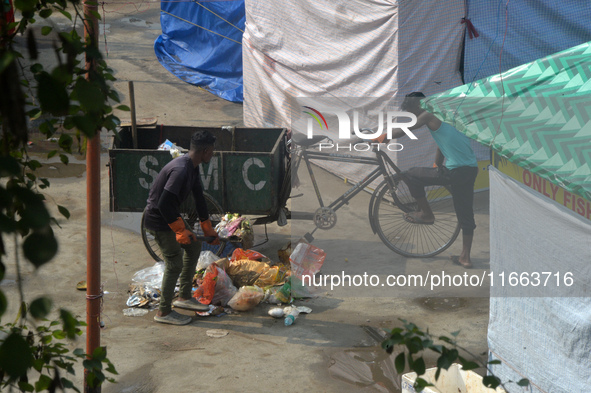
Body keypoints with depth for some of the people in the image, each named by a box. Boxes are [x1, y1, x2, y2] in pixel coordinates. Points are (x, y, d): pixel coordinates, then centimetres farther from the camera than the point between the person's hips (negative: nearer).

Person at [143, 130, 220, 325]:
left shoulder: (192, 168, 5)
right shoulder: (181, 170, -28)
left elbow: (199, 199, 15)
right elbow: (164, 204, -32)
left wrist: (209, 230, 21)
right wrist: (181, 231, -23)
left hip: (171, 215, 10)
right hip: (158, 220, -10)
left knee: (194, 246, 18)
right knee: (174, 263, -6)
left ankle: (184, 297, 27)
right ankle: (164, 312, 7)